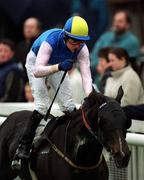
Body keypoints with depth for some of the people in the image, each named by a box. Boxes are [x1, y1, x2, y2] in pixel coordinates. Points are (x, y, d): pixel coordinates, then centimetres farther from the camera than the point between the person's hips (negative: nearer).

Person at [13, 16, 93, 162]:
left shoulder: (82, 49, -29)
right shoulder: (50, 41, -42)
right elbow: (37, 71, -50)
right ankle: (23, 147, -13)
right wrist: (58, 67, -67)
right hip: (36, 62, -4)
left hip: (57, 65, 4)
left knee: (67, 104, -5)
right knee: (42, 105, -18)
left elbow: (86, 76, -36)